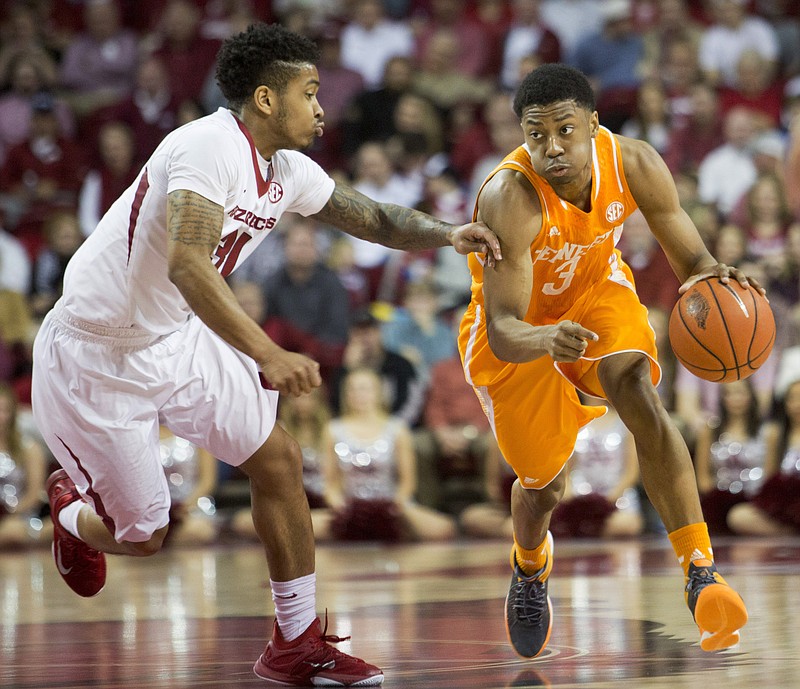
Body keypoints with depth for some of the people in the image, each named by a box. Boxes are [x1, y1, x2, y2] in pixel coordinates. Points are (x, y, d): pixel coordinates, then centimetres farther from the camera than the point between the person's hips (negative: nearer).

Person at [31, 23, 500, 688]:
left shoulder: (288, 171, 0)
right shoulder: (210, 146, -28)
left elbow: (374, 217, 15)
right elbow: (185, 264, -41)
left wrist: (447, 233, -5)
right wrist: (267, 354, -49)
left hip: (177, 339, 8)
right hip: (94, 354, -8)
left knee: (279, 461, -2)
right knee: (142, 534, 0)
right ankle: (71, 508, 36)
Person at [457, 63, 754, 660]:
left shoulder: (634, 164, -25)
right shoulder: (510, 198, -37)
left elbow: (691, 258, -13)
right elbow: (503, 332, -41)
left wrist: (709, 277, -38)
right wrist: (546, 340, -64)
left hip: (597, 293, 2)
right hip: (521, 328, -2)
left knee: (642, 401, -28)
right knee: (545, 484, 6)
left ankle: (701, 574, -30)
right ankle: (530, 567, 44)